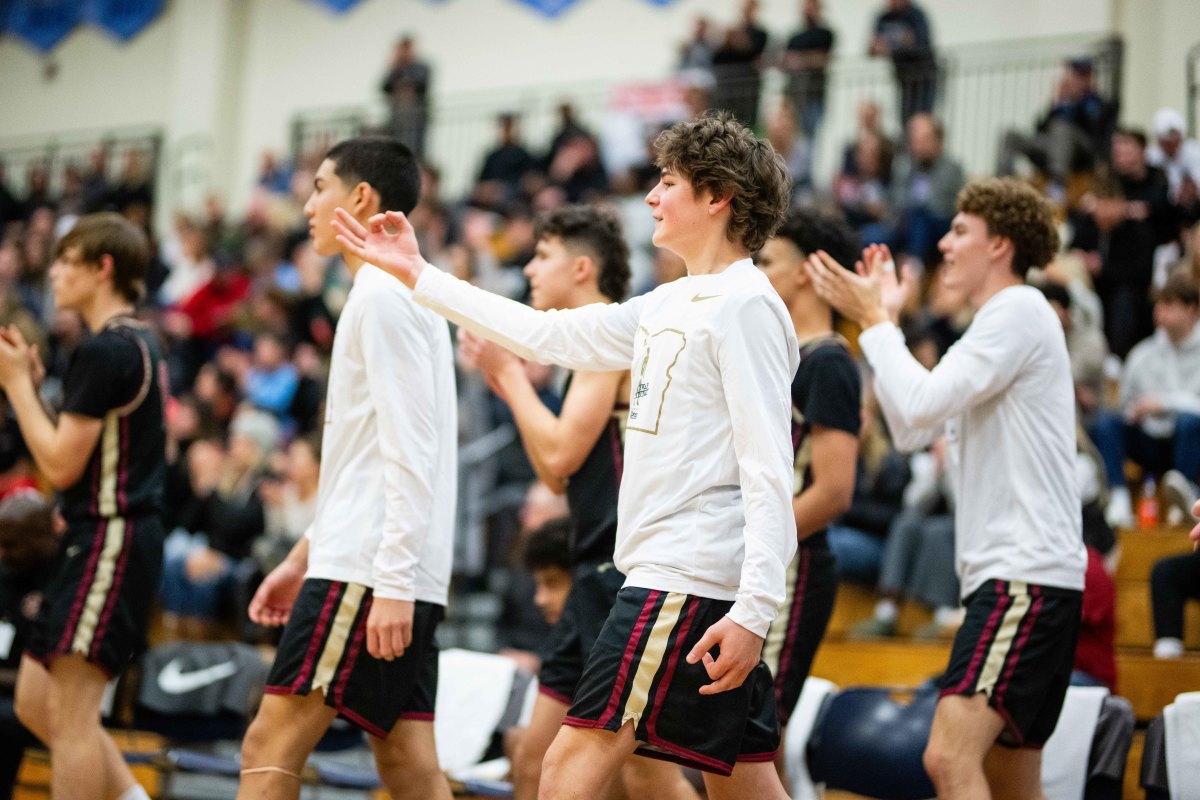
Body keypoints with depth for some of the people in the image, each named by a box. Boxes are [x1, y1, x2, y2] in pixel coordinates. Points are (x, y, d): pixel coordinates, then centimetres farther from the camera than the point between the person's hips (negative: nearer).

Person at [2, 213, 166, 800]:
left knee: (70, 714, -9)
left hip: (109, 541, -10)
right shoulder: (140, 343, 16)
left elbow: (60, 463, -17)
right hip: (100, 536, 10)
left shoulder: (105, 350, -15)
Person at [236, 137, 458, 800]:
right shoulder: (398, 292, 22)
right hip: (397, 577, 10)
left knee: (271, 746, -9)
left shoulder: (385, 293, -9)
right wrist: (304, 555, 26)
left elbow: (409, 450, -18)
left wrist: (392, 581, -23)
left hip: (370, 571, -10)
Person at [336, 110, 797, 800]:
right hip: (664, 571, 9)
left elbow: (769, 473, -18)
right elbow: (549, 334, 24)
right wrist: (418, 275, 26)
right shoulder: (673, 305, 17)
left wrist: (753, 613, -25)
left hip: (687, 583, -9)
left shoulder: (744, 307, -11)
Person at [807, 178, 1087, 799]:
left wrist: (874, 320, -3)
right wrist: (882, 319, 21)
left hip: (1026, 574, -11)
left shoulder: (1019, 310, -7)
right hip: (1004, 575, 11)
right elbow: (911, 429, 23)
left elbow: (922, 403, -16)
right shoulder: (992, 327, 23)